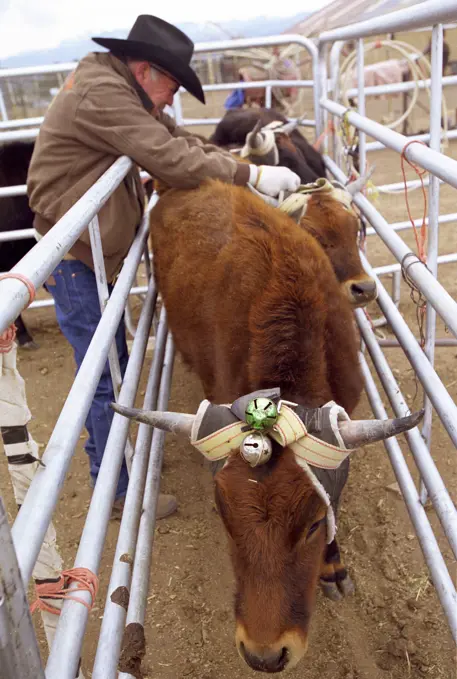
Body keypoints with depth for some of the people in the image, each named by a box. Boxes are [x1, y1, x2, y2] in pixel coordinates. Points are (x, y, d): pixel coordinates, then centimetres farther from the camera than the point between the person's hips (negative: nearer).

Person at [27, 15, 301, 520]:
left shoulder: (116, 86, 11)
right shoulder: (101, 93, -20)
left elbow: (175, 139, 11)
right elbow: (170, 159, -25)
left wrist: (238, 162, -2)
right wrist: (251, 176, -19)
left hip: (95, 255, 10)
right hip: (74, 259, -10)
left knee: (113, 363, 19)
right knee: (103, 374, -1)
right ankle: (117, 492, 14)